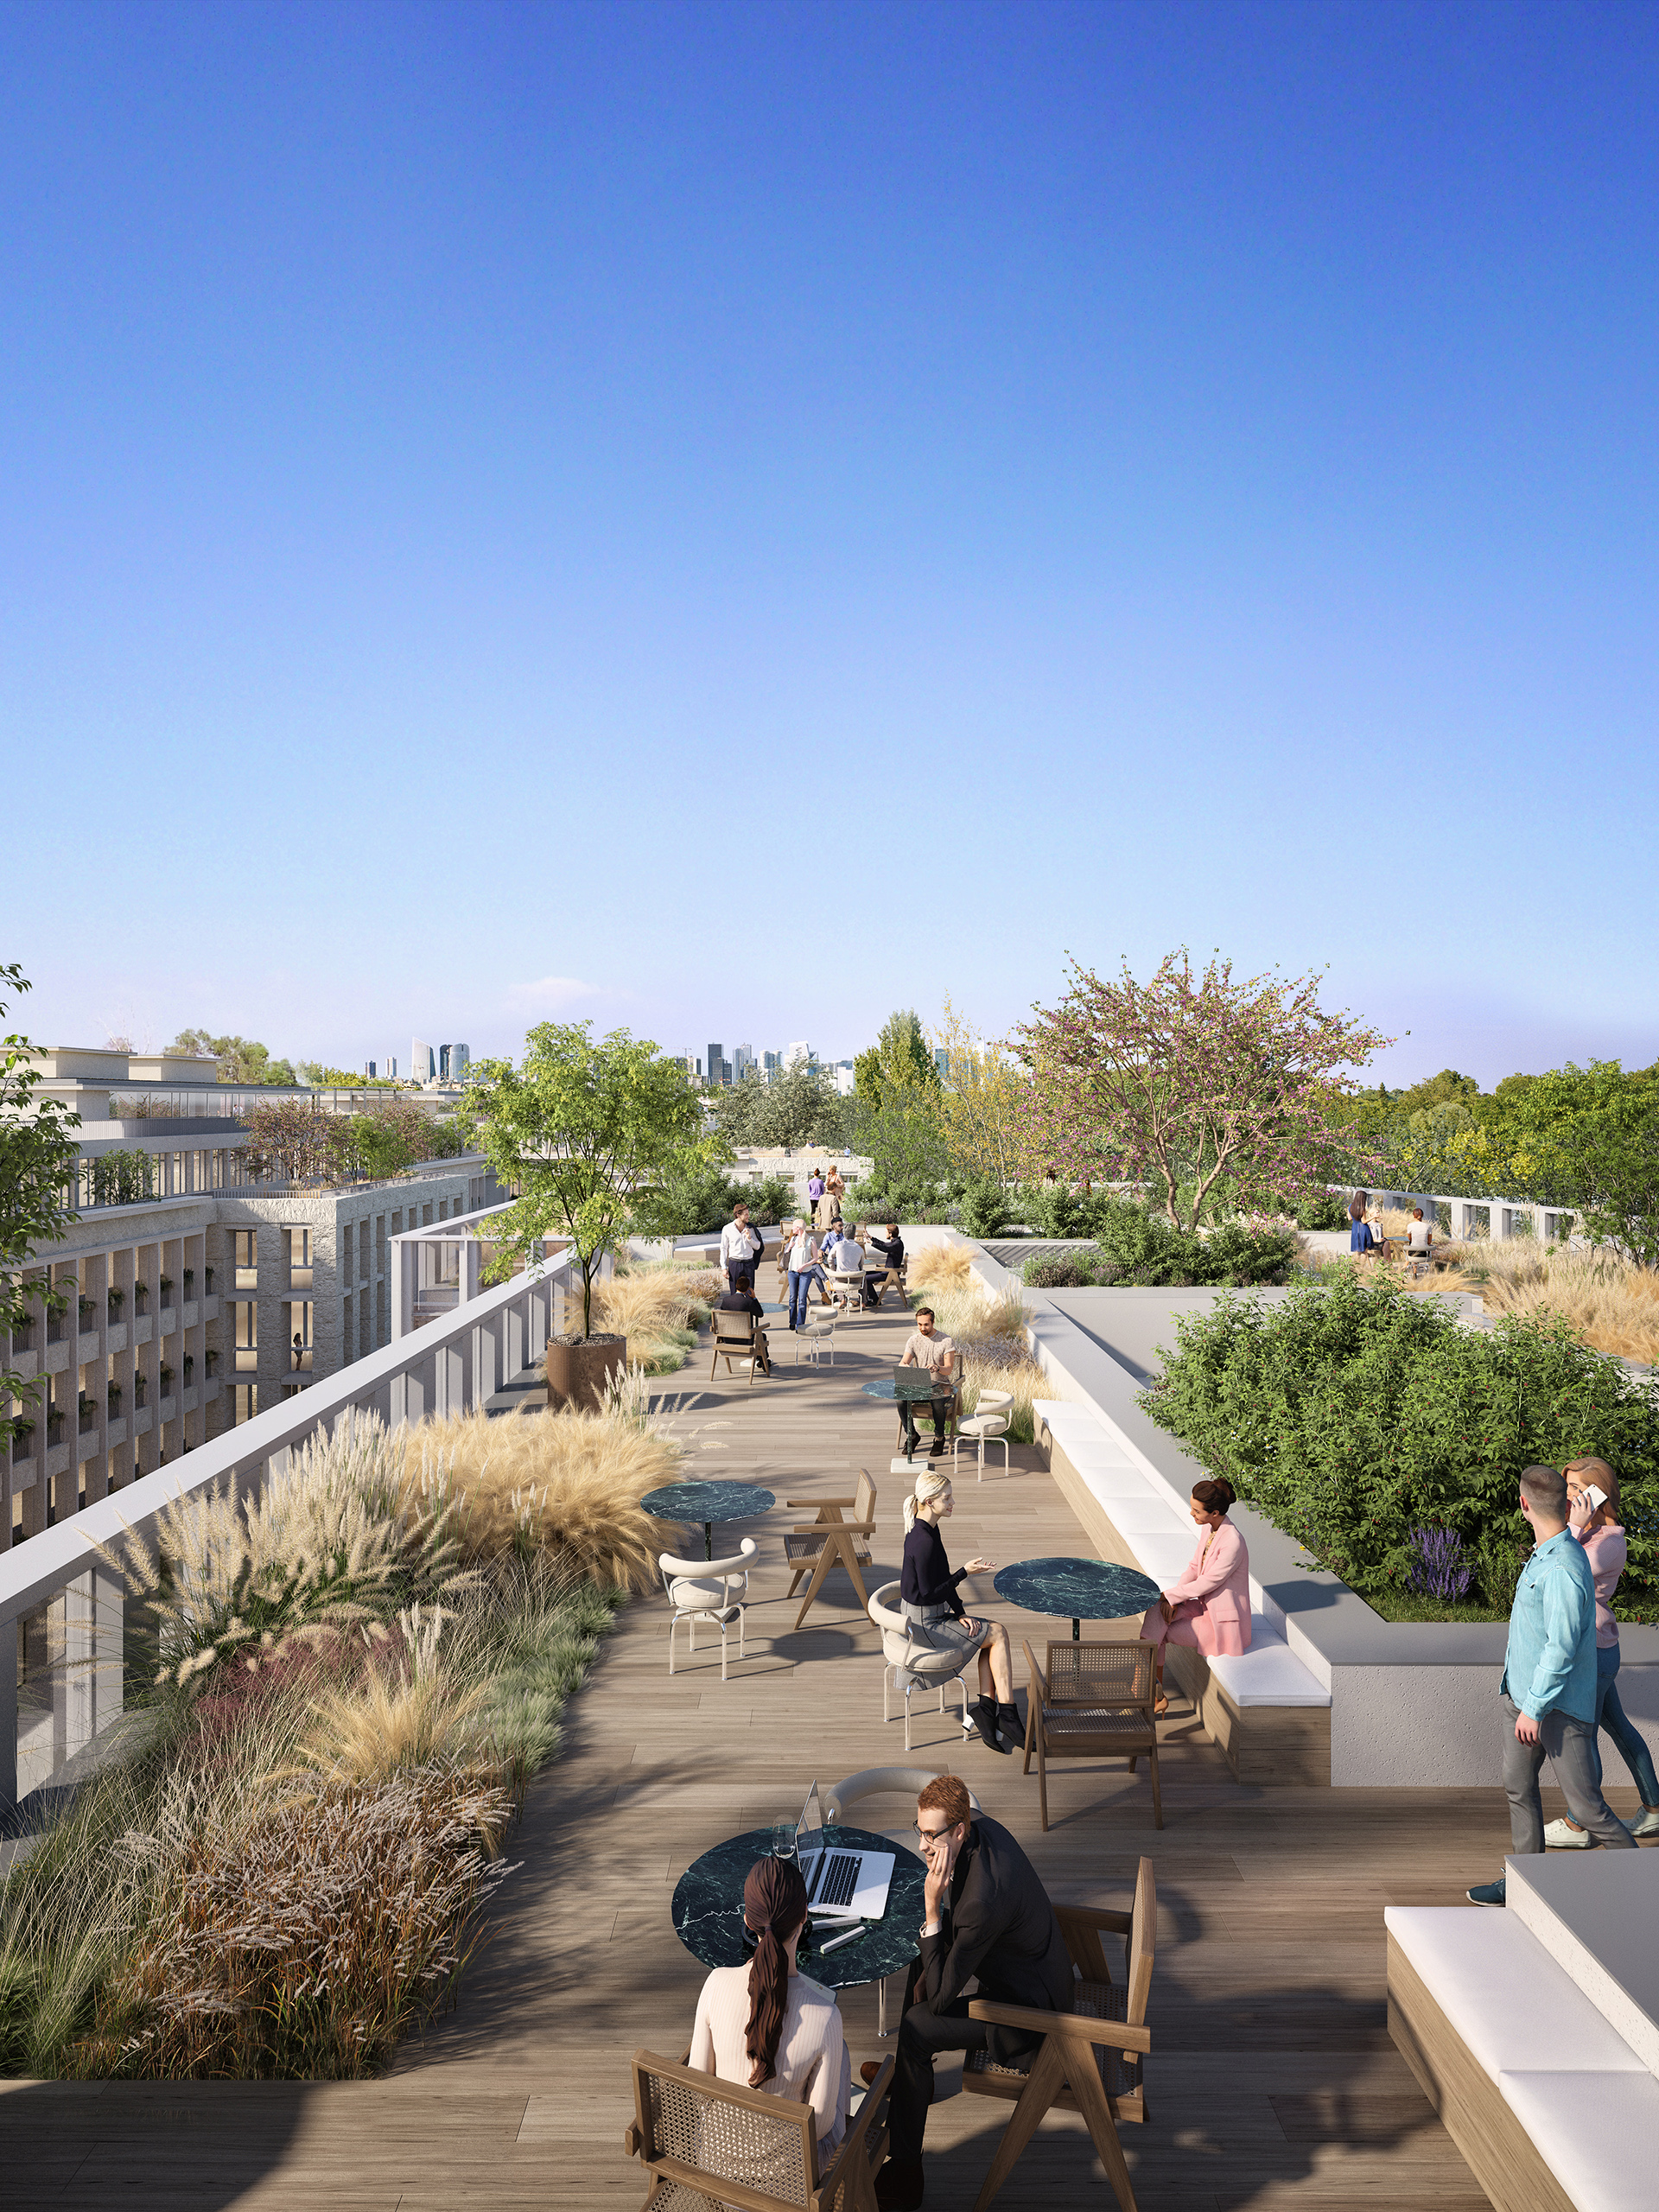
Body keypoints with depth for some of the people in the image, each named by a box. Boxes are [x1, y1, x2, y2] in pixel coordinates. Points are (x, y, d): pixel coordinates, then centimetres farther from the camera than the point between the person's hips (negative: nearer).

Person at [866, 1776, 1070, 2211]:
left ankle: (904, 2176, -4)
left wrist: (932, 1911, -33)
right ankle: (911, 2073, 41)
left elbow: (940, 1997, -28)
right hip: (1038, 1968, 10)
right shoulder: (983, 1828, -11)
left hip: (1028, 2009, -10)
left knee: (912, 2029, -17)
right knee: (922, 1961, 22)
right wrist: (930, 1971, 3)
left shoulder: (984, 1899, -39)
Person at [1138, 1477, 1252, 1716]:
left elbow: (1209, 1582, -22)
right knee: (1155, 1611, -15)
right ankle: (1156, 1695, -14)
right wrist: (1172, 1598, -8)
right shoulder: (1208, 1529, 2)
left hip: (1223, 1621, -8)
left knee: (1160, 1632, -13)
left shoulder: (1232, 1542, -25)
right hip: (1205, 1606, 8)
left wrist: (1171, 1595, -12)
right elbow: (1194, 1567, 8)